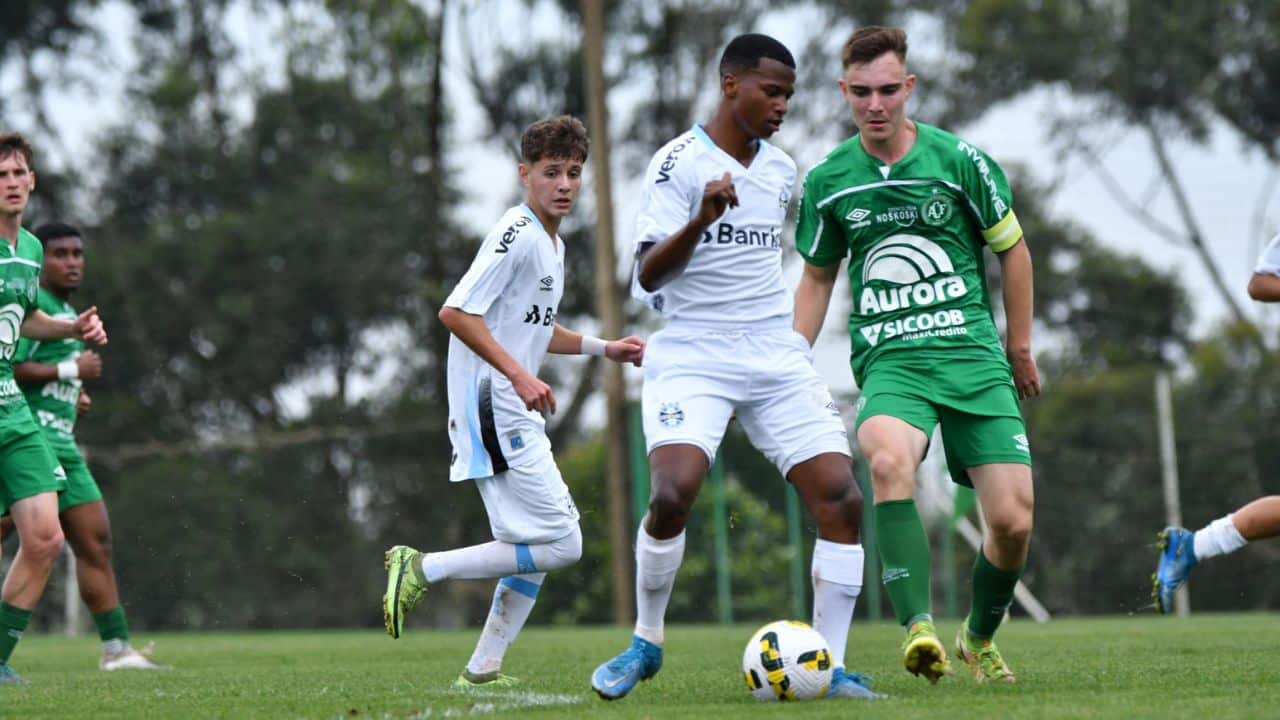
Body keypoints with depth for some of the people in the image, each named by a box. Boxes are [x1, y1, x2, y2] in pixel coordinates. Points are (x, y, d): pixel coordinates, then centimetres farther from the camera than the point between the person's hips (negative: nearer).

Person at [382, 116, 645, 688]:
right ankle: (422, 569, -8)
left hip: (514, 416, 10)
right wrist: (519, 375, -25)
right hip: (491, 410, -10)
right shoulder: (517, 234, -14)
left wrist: (604, 348, 23)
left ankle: (483, 670, 16)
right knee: (560, 544, -13)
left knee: (536, 548, 13)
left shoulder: (552, 244, 17)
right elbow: (457, 312, -22)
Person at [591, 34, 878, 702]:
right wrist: (700, 220, -30)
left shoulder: (781, 169, 13)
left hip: (777, 358, 6)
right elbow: (647, 275, -15)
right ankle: (646, 643, -1)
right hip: (691, 359, -6)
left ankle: (832, 666, -2)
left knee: (841, 498, -9)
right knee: (673, 493, -25)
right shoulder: (679, 161, -7)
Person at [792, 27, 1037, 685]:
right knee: (888, 460, -35)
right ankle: (919, 630, -41)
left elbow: (1012, 249, 12)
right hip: (889, 360, 0)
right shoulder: (827, 181, 5)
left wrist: (1020, 347, 15)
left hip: (974, 354, 0)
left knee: (1012, 522, -7)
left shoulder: (960, 160, -1)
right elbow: (816, 278, 20)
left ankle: (979, 641, 22)